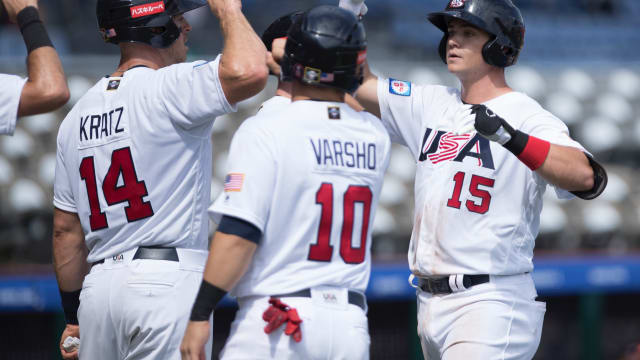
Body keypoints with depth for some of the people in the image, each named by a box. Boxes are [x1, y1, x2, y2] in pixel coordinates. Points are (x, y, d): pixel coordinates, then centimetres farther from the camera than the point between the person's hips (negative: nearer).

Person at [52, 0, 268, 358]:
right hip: (167, 283, -7)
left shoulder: (78, 115, 16)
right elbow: (249, 72, -26)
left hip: (98, 287, 7)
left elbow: (66, 229, 17)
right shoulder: (170, 89, -8)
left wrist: (74, 317, 22)